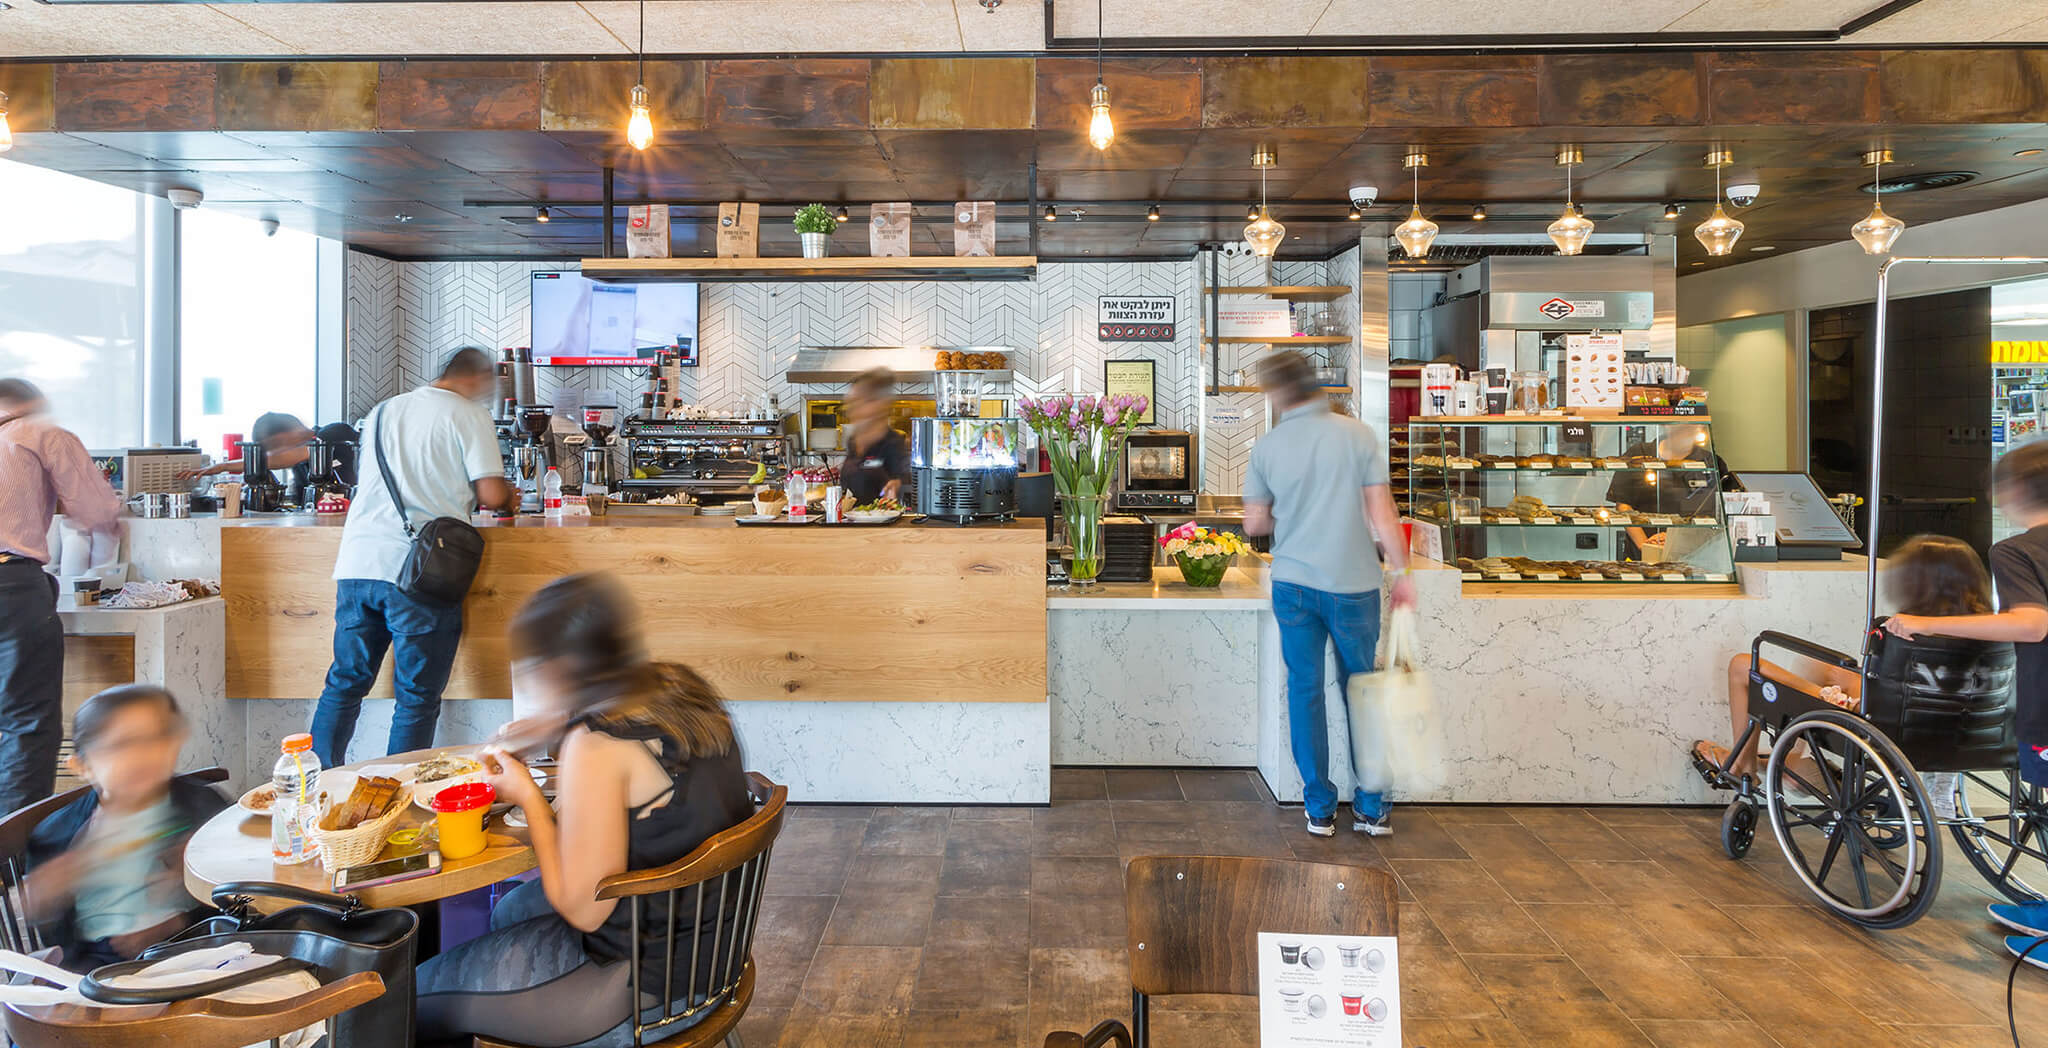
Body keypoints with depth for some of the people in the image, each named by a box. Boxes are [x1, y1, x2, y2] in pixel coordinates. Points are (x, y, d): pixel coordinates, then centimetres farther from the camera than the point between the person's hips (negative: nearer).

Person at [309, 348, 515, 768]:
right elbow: (493, 494, -7)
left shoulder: (383, 411, 20)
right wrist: (509, 497, 15)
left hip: (358, 563, 6)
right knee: (417, 698, 3)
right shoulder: (469, 415, 0)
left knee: (344, 683, 16)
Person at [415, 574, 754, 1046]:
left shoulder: (596, 746, -29)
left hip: (640, 978, -9)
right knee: (508, 910, 34)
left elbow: (583, 910, -21)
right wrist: (565, 725, 7)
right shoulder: (682, 686, -5)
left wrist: (528, 796, -13)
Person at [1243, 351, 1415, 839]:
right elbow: (1382, 511, -7)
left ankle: (1320, 809, 14)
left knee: (1304, 690, 10)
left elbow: (1254, 523, 4)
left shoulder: (1266, 447, -3)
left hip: (1293, 584, 1)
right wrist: (1401, 570, 1)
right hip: (1353, 583, -1)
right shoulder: (1358, 434, -7)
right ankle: (1372, 807, 18)